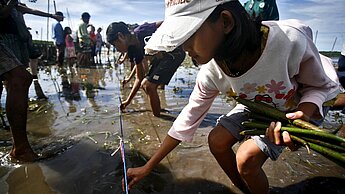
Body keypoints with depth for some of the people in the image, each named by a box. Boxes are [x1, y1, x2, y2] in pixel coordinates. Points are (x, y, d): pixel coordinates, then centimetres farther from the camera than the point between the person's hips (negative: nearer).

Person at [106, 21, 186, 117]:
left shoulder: (141, 32, -21)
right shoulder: (133, 51, 3)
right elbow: (139, 79, 6)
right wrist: (128, 101, 9)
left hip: (174, 53, -9)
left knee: (148, 85, -13)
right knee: (146, 84, 13)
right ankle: (158, 112, 29)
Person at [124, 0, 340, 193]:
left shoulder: (290, 40, -37)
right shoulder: (212, 72, -24)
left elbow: (323, 85, -16)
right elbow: (186, 121, -15)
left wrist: (302, 114, -40)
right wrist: (148, 168, -10)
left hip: (301, 107, -3)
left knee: (246, 159, -20)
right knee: (217, 141, -9)